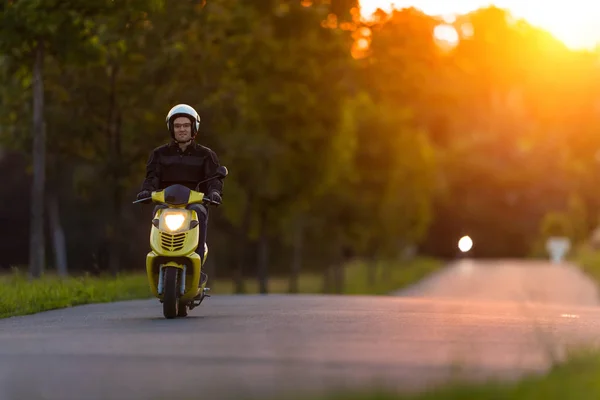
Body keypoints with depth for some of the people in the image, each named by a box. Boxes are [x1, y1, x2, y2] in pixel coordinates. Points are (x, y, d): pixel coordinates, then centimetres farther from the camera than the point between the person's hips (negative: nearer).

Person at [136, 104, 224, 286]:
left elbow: (214, 178, 2)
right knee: (159, 211, -36)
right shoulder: (160, 154, 18)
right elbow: (152, 176, 4)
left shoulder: (205, 155, 15)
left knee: (199, 212, -37)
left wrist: (214, 192, -22)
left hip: (194, 202, -1)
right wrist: (147, 190, -19)